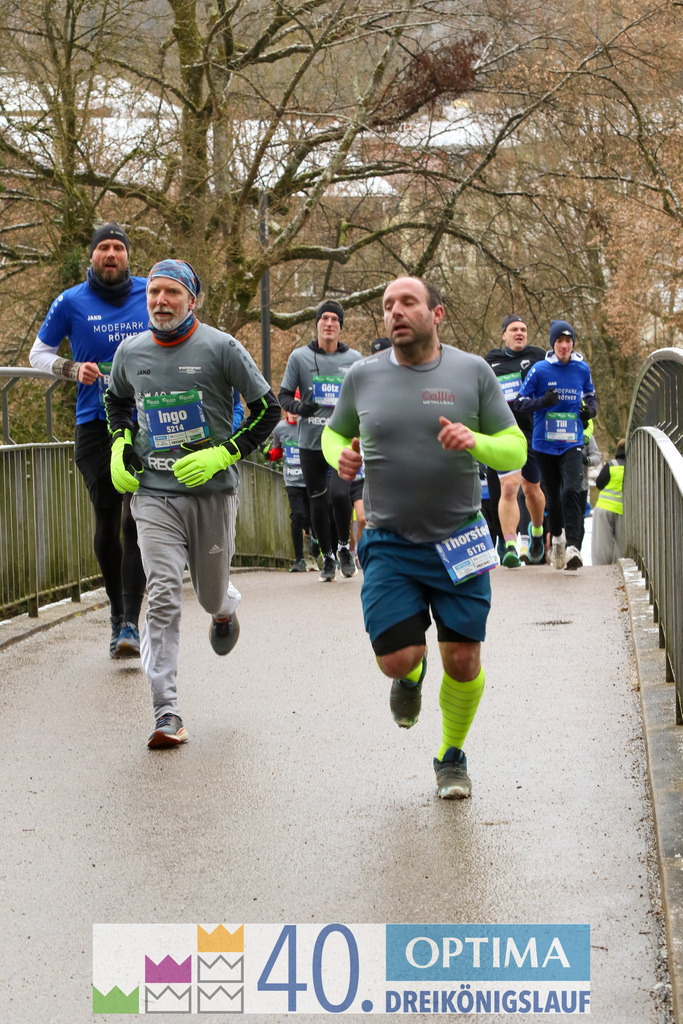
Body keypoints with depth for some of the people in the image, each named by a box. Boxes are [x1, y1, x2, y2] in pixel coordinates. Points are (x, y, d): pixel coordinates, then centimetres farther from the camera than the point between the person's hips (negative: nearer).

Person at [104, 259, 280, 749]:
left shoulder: (221, 348, -6)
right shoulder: (131, 351, 5)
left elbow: (268, 409, -1)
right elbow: (116, 400, 27)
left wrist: (223, 454, -11)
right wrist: (120, 446, 11)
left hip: (212, 492, -1)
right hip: (154, 493, 1)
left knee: (211, 594, 12)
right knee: (163, 597, -12)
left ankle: (226, 608, 52)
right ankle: (166, 712, -12)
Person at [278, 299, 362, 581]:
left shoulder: (354, 359, 6)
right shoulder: (299, 357, 3)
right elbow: (283, 396, 7)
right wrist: (299, 407, -13)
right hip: (310, 442, 1)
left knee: (340, 493, -20)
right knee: (318, 502, 6)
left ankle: (343, 547, 4)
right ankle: (327, 557, 23)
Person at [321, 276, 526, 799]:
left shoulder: (472, 372, -1)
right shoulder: (363, 376, 2)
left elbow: (516, 449, 0)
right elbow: (334, 433, 18)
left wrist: (475, 441, -21)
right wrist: (340, 457, -5)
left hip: (459, 541, 0)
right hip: (389, 544, 0)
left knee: (463, 659, 1)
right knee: (396, 658, -10)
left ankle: (452, 756, 27)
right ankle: (412, 673, 30)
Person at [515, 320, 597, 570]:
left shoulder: (582, 369, 4)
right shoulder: (539, 370, -4)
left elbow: (590, 395, 22)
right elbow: (519, 403, -2)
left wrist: (591, 410, 0)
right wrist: (543, 402, -20)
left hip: (572, 443, 0)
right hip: (545, 443, 0)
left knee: (571, 491, -18)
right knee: (553, 495, 11)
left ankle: (573, 547, -23)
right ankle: (557, 539, 35)